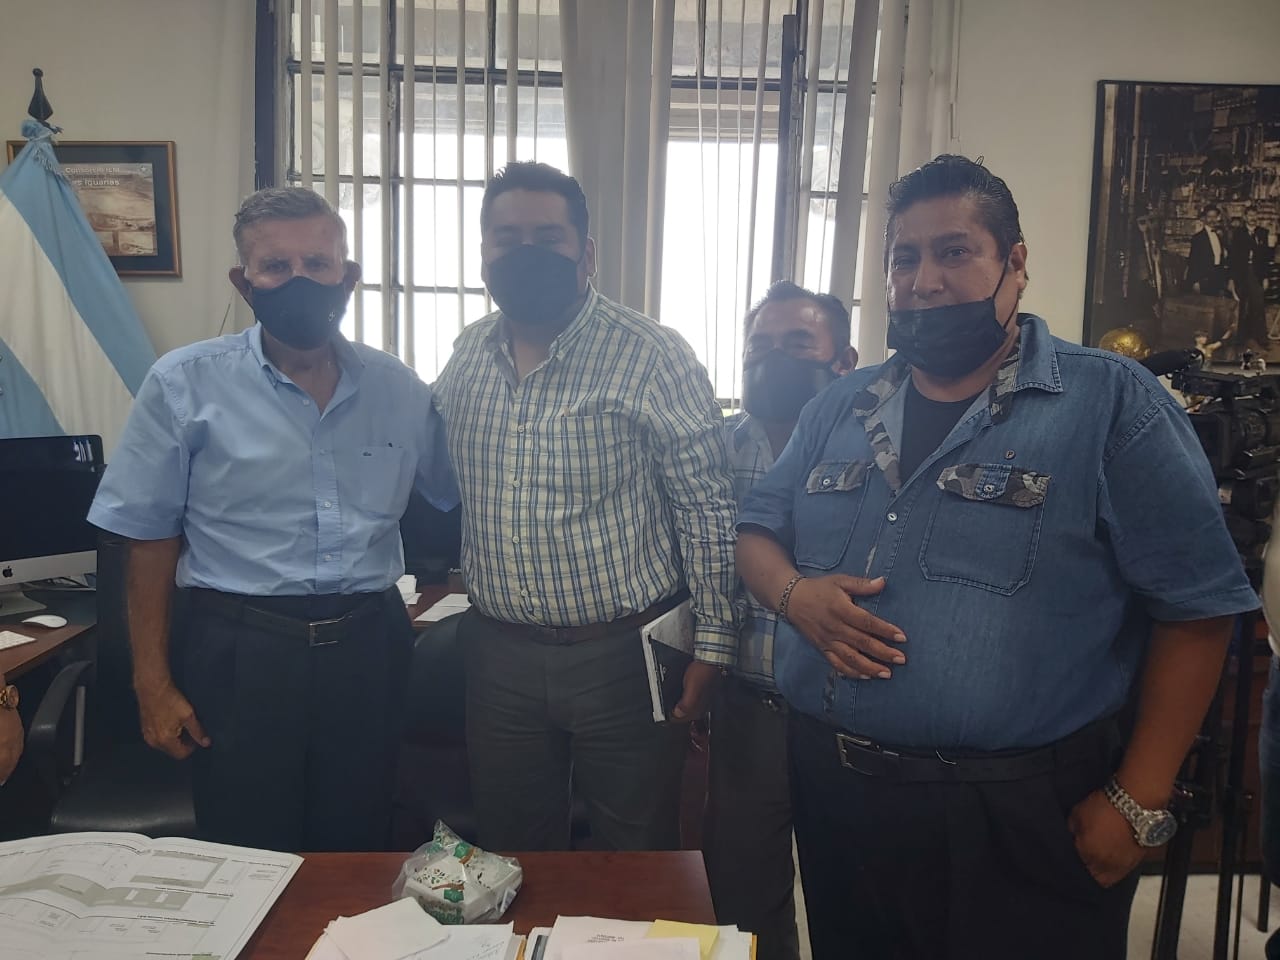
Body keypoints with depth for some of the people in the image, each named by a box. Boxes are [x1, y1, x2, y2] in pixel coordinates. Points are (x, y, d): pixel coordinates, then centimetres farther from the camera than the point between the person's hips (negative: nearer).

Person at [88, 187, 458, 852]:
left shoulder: (398, 389, 3)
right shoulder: (185, 384, -5)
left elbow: (459, 498, 13)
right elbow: (150, 537, -2)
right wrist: (152, 683, -2)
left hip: (369, 647, 3)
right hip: (243, 652, -2)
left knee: (356, 852, 18)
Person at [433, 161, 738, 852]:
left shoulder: (653, 359, -13)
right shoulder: (466, 359, 4)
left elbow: (706, 509, -12)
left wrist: (713, 643, -12)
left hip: (624, 657, -4)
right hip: (498, 654, 5)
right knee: (510, 860, 22)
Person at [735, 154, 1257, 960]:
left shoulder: (1111, 402, -9)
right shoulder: (839, 408, 7)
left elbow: (1196, 606, -9)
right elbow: (757, 529, 12)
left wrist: (1137, 803, -11)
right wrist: (793, 593, -11)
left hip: (1017, 816, -4)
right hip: (831, 788, 5)